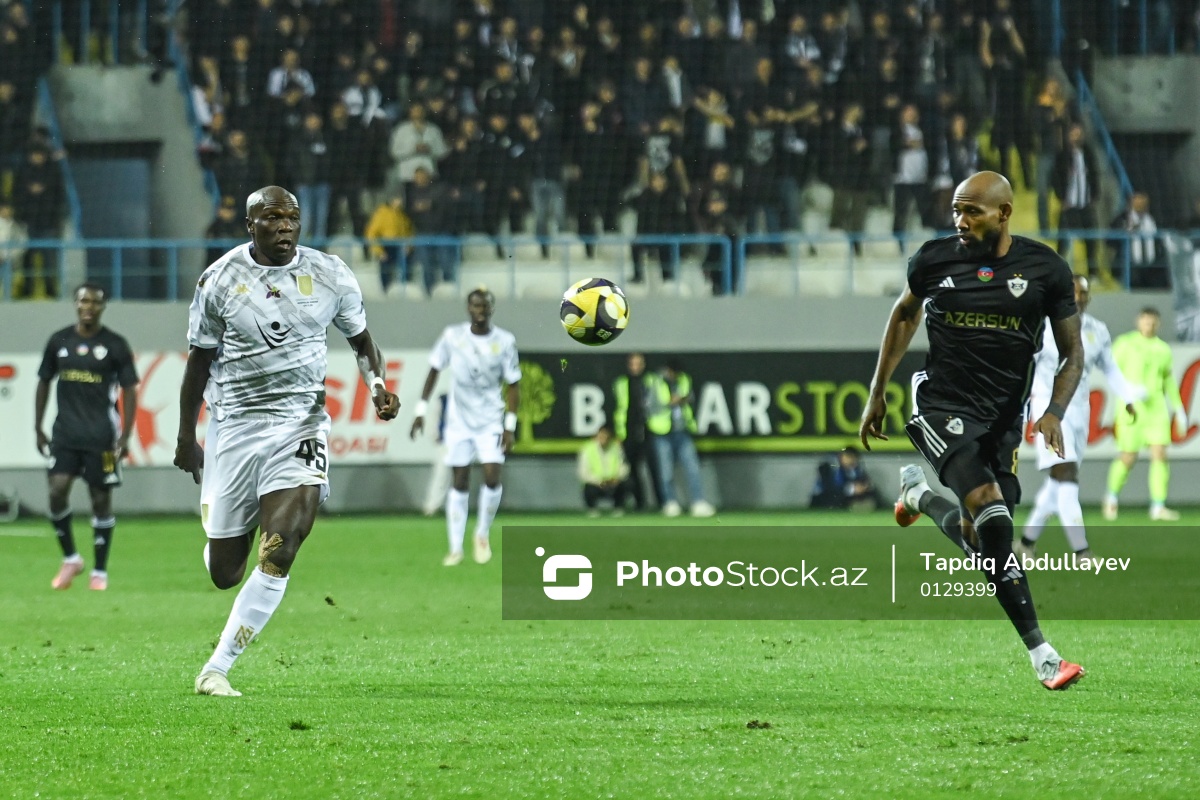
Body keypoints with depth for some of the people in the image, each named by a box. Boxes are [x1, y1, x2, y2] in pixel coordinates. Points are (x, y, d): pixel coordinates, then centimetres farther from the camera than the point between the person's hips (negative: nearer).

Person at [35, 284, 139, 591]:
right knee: (57, 491, -12)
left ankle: (100, 572, 12)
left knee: (101, 499, 2)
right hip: (65, 433, 2)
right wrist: (38, 429, 9)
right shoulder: (59, 341, 6)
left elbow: (129, 391, 0)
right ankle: (70, 559, 7)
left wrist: (125, 437, -8)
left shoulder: (115, 345, -1)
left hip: (101, 436, -2)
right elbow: (44, 383, 14)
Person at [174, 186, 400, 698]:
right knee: (224, 573, 5)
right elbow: (200, 361, 6)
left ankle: (217, 669, -7)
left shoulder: (329, 275, -1)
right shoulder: (221, 280, -4)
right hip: (235, 425, 0)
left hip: (300, 424, 0)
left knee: (278, 556, -17)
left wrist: (377, 386, -7)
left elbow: (361, 341, 13)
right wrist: (186, 437, 9)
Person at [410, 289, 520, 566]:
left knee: (492, 476, -14)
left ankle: (483, 534, 10)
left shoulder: (505, 342, -7)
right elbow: (434, 371, 5)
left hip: (490, 420, -1)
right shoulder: (452, 336, -5)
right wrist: (421, 410, 2)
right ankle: (455, 548, 6)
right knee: (459, 482, 0)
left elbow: (513, 385, -3)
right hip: (459, 420, 1)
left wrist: (509, 426, -9)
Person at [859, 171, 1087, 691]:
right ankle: (1042, 656, -21)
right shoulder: (935, 259, -2)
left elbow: (1072, 353, 5)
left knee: (978, 539, 2)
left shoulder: (1044, 269, -3)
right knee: (991, 512, -24)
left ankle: (919, 492, 37)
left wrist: (1054, 412, -12)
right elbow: (904, 315, 17)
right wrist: (877, 394, 18)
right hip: (942, 405, -2)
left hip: (1004, 415, 3)